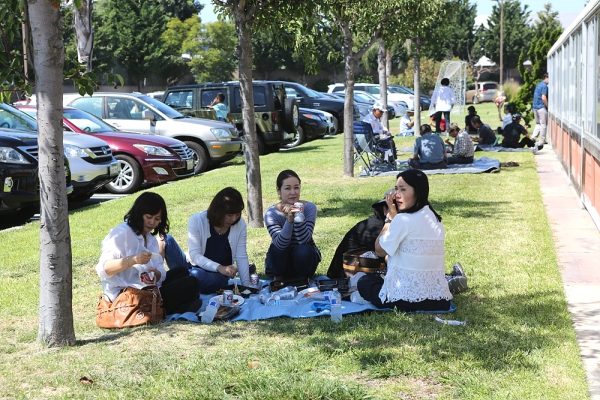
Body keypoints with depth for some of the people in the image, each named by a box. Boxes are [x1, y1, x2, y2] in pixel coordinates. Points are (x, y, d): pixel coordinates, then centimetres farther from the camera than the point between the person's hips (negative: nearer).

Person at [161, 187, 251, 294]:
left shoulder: (240, 224, -5)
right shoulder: (197, 220, -12)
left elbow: (241, 257, -4)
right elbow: (194, 255, -17)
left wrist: (246, 286, -12)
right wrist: (219, 267, -32)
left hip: (218, 276, 0)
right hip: (194, 267, 1)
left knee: (196, 274, -39)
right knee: (167, 239, -22)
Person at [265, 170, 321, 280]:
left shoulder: (309, 208, -16)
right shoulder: (271, 213, -18)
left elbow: (304, 240, -27)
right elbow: (280, 244, -33)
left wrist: (299, 217, -41)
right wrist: (289, 220, -47)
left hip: (305, 257, 1)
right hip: (281, 260, 0)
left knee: (303, 251, -32)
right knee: (276, 248, -31)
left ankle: (303, 280, -3)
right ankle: (278, 279, -4)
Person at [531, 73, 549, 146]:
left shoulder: (538, 85, 15)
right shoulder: (544, 86, -13)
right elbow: (543, 98, -21)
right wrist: (548, 106, -10)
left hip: (535, 107, 8)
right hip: (542, 107, -8)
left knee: (538, 123, 16)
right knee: (543, 124, -1)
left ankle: (534, 137, 3)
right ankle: (541, 142, -1)